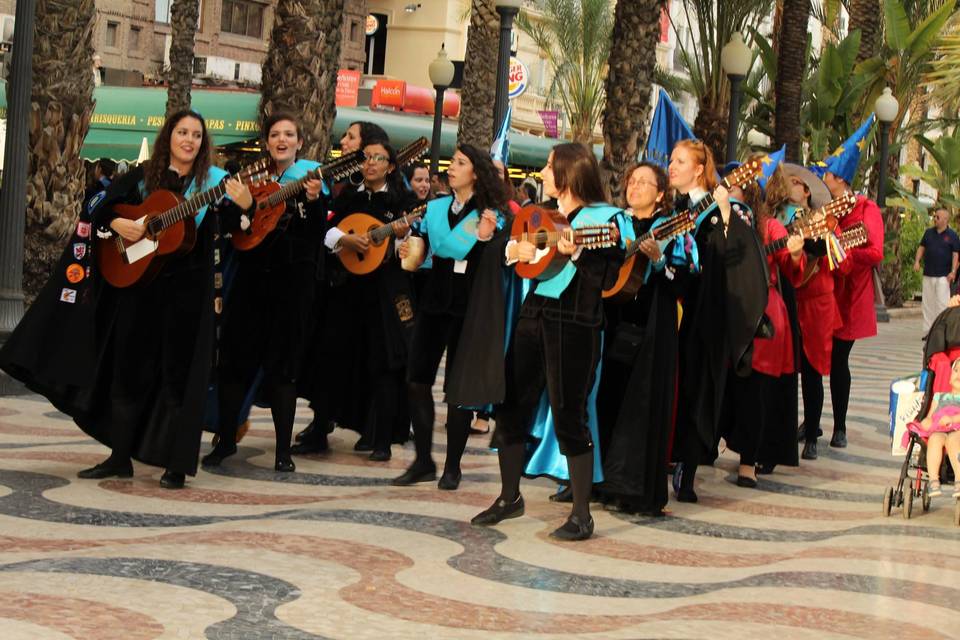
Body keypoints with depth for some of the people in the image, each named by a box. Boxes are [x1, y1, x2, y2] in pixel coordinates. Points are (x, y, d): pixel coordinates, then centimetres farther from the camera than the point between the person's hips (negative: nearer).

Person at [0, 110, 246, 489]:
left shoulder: (212, 180, -1)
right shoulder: (143, 176, 6)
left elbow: (228, 216, -17)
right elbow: (102, 210, 6)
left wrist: (241, 206, -39)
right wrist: (116, 223, -15)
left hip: (187, 288, -3)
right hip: (137, 283, 3)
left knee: (179, 372, -2)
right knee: (129, 368, 9)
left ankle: (176, 463, 5)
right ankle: (120, 457, 19)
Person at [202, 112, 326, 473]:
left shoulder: (312, 177, 2)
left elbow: (319, 233, -9)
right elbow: (229, 221, 9)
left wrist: (314, 201, -26)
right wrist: (241, 215, -12)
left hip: (293, 279, -3)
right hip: (253, 276, 3)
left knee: (283, 364, -1)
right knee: (236, 358, 2)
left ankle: (283, 449, 6)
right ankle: (226, 439, 15)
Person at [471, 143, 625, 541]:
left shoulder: (605, 217, -5)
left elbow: (607, 280, -12)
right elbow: (509, 245, 20)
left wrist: (576, 255, -24)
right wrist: (514, 250, -1)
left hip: (574, 322, -7)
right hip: (534, 313, 7)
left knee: (569, 417, -5)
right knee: (511, 405, 10)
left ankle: (582, 515, 5)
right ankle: (510, 497, 26)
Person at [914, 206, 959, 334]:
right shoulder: (929, 232, 10)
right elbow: (922, 247, 16)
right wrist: (917, 261, 1)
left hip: (943, 275, -5)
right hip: (928, 274, 5)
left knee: (942, 303, -8)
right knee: (928, 302, 7)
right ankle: (928, 330, 13)